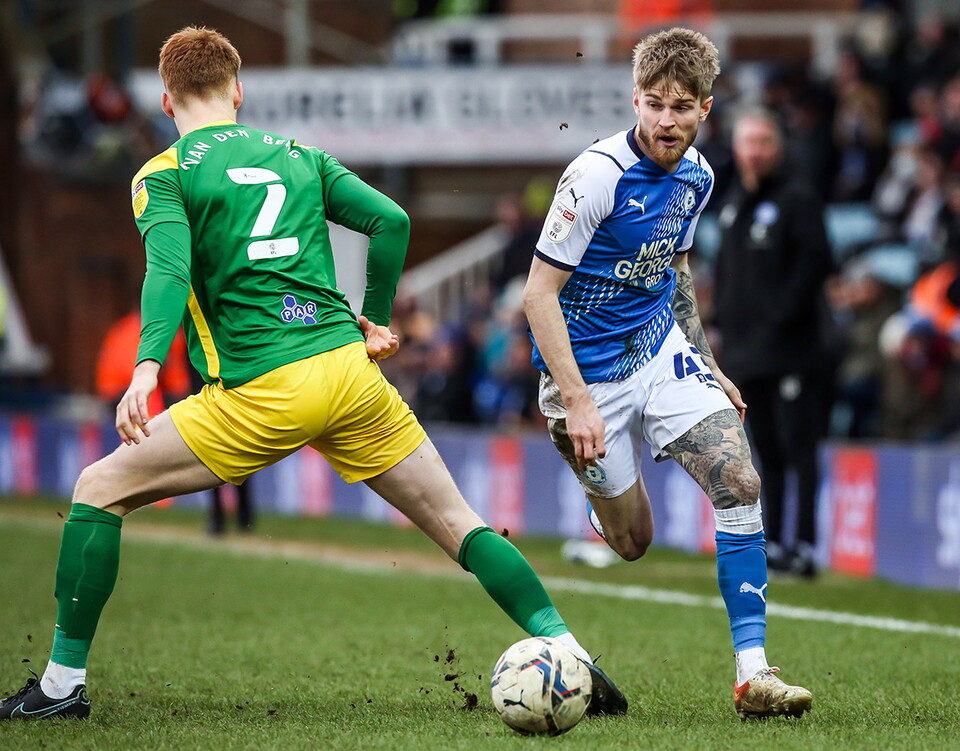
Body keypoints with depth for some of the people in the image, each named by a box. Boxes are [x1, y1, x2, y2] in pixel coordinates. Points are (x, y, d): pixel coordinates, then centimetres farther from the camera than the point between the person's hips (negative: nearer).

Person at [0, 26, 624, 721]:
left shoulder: (164, 176, 4)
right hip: (350, 368, 4)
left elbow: (170, 269, -14)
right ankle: (573, 660, 1)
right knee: (457, 523, 11)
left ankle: (64, 683, 7)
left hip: (262, 392, -4)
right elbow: (391, 221, 10)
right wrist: (375, 322, 22)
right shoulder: (297, 155, 18)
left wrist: (147, 367, -27)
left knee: (100, 490, 9)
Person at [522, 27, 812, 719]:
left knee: (741, 484, -15)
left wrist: (708, 364, 17)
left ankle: (753, 673, -14)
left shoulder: (695, 175, 0)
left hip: (663, 351, 5)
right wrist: (576, 402, -25)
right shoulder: (597, 175, -22)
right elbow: (539, 293, -21)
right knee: (631, 543, 5)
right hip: (592, 373, -5)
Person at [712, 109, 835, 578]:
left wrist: (785, 310, -18)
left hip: (792, 346, -8)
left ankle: (804, 546, -11)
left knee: (798, 447, -9)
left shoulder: (797, 199, -6)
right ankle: (773, 544, 14)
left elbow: (815, 261, -14)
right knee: (767, 453, 10)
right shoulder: (733, 204, 18)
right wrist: (723, 319, 13)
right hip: (745, 347, 8)